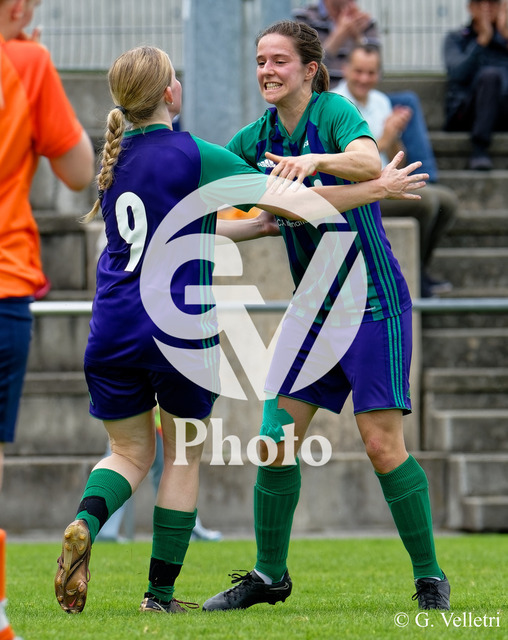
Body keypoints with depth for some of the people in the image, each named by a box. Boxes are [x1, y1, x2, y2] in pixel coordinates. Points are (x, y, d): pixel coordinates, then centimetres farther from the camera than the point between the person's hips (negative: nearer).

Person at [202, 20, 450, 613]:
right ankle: (269, 575, 13)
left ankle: (429, 575, 4)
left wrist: (315, 162, -50)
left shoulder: (335, 111, -13)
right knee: (275, 440, -1)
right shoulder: (256, 139, 5)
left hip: (374, 304, -6)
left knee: (383, 445, -10)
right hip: (311, 310, 6)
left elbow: (368, 163, -33)